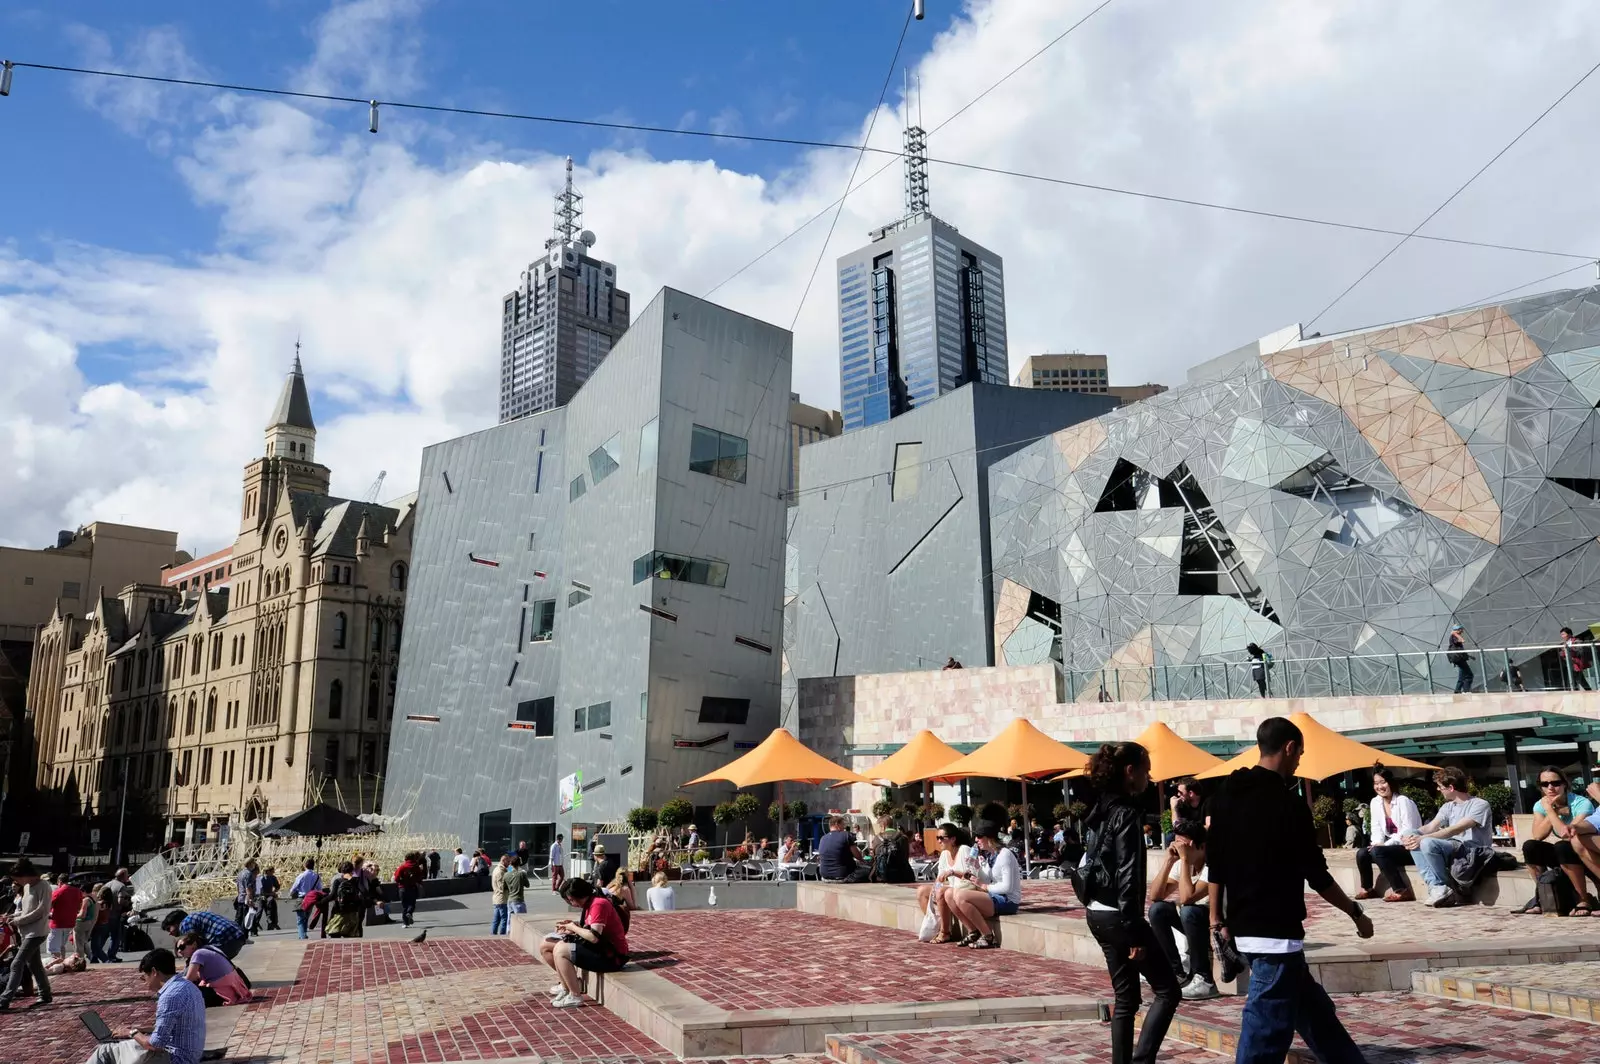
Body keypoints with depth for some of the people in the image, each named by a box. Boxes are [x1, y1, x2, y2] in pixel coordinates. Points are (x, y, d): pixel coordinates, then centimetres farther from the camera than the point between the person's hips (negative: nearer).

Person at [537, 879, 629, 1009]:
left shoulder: (599, 904, -19)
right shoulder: (589, 904, 10)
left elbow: (594, 937, -27)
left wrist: (573, 927, -12)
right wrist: (571, 926, -2)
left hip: (611, 956, -10)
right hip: (600, 949, 10)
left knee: (560, 950, -24)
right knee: (545, 946, 6)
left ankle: (575, 996, -12)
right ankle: (569, 983, 17)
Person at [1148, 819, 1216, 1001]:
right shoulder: (1181, 864, -3)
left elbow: (1186, 898, -36)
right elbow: (1155, 896, -11)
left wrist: (1185, 859, -32)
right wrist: (1169, 861, -17)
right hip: (1194, 924, 7)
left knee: (1189, 911, -33)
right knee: (1157, 909, -13)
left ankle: (1203, 979, -19)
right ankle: (1177, 973, -5)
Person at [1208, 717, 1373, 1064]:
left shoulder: (1226, 796, 6)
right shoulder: (1288, 803, -16)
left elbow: (1215, 865, 9)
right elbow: (1316, 874, -10)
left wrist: (1218, 922, 15)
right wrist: (1356, 913, 5)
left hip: (1243, 927, 8)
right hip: (1276, 931, -8)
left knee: (1313, 1008, 21)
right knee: (1267, 1031, -3)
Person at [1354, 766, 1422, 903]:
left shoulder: (1403, 801, -16)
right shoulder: (1375, 802, 6)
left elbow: (1408, 830, -20)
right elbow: (1376, 828, 9)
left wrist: (1385, 845, -23)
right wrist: (1377, 843, -12)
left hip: (1410, 847, -7)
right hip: (1391, 847, 7)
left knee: (1378, 852, -29)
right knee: (1362, 853, -12)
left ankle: (1401, 891, -23)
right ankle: (1367, 888, 10)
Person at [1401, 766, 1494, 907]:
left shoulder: (1479, 805, -8)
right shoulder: (1448, 807, 17)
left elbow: (1456, 830, -21)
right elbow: (1430, 827, 3)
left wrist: (1422, 838, -28)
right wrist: (1412, 836, -19)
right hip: (1453, 850, 8)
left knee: (1428, 842, -30)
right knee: (1415, 842, -9)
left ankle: (1444, 889, -14)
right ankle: (1435, 887, -20)